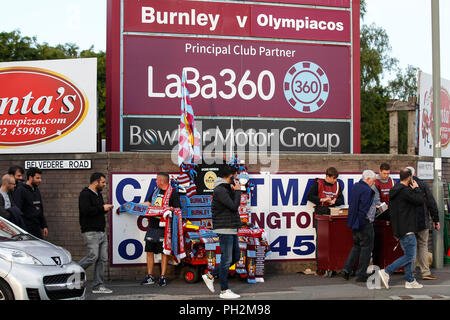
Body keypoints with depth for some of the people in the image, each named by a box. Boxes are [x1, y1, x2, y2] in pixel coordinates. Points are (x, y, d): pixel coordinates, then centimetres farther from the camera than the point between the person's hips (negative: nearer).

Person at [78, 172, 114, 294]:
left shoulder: (98, 194, 21)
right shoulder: (85, 194, -8)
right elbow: (85, 210, -22)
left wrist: (106, 208, 7)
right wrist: (102, 208, -15)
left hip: (102, 232, 9)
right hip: (91, 232, -9)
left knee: (103, 259, 4)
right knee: (93, 257, -14)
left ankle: (98, 286, 8)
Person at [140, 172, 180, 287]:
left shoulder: (173, 193, -5)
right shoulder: (155, 190, 16)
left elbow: (178, 209, -9)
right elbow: (149, 203, 27)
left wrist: (170, 209, -26)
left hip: (164, 227, -6)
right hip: (152, 225, 7)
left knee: (164, 252, 0)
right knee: (149, 251, 7)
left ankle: (162, 277, 8)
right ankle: (150, 276, 16)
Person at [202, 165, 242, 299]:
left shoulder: (227, 189, 17)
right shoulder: (220, 190, -15)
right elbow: (234, 206, -18)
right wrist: (238, 191, -10)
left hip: (231, 229, 10)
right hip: (225, 229, -10)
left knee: (236, 256, 14)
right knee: (226, 259, -4)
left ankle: (210, 276, 19)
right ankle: (224, 291, 5)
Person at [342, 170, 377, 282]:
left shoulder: (356, 186, 10)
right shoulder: (367, 190, -18)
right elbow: (363, 209, -22)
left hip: (355, 222, 9)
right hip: (364, 223, -9)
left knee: (357, 246, 20)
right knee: (366, 248, 1)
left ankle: (347, 269, 14)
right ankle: (361, 275, 5)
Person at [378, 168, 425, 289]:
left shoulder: (394, 191, 13)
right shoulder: (405, 191, -17)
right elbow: (420, 200, -16)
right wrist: (416, 188, 0)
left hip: (399, 229, 10)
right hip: (406, 229, -10)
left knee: (408, 254, 14)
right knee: (410, 256, -4)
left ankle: (410, 281, 18)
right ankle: (386, 272, -7)